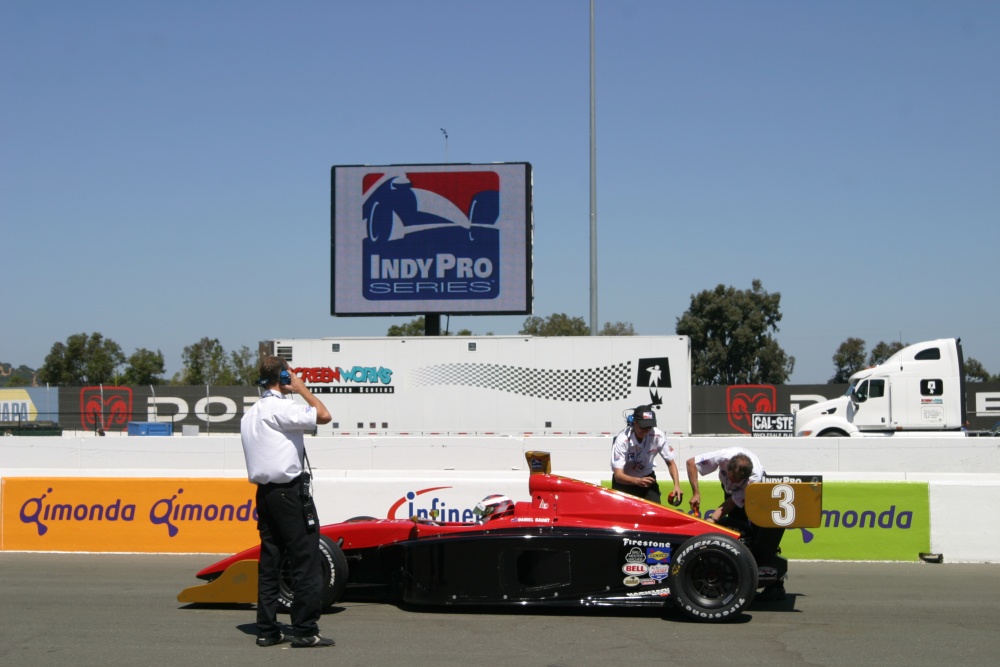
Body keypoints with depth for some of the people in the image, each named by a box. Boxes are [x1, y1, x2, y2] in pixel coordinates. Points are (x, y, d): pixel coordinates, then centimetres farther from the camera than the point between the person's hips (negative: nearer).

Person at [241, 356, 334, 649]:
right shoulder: (281, 407, -12)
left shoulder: (250, 414, 18)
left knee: (269, 562, 10)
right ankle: (305, 631, -4)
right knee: (307, 561, -5)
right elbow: (324, 415, -17)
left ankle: (267, 630, 11)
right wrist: (301, 388, -4)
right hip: (289, 491, -9)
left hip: (264, 491, 9)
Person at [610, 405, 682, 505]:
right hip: (624, 481, -2)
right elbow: (618, 475, -33)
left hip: (647, 478, 2)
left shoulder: (658, 436, -22)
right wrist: (638, 481, -52)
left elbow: (670, 462, -8)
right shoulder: (622, 440, -30)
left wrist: (677, 485, -24)